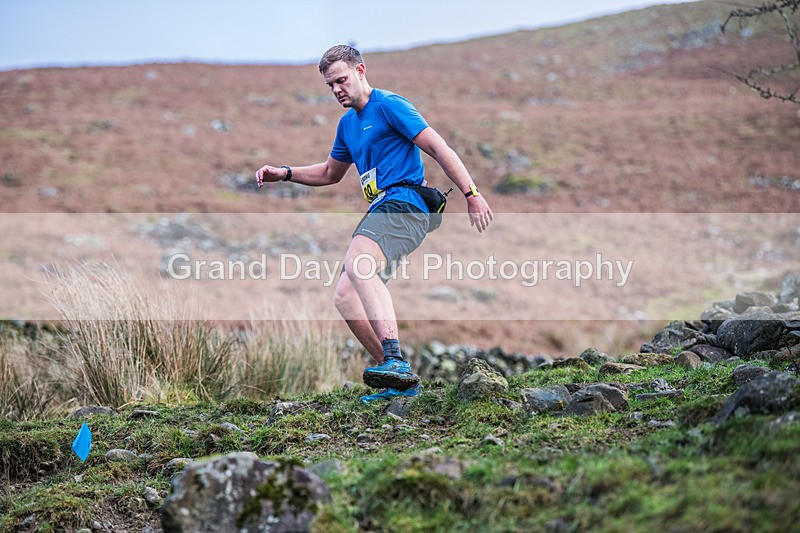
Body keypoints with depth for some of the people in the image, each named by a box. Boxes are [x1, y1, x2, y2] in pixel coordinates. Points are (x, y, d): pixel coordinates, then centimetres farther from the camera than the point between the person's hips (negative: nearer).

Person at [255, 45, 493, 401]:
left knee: (357, 264, -34)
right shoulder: (347, 123, 23)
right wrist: (284, 173, 26)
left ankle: (394, 360, -46)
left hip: (403, 204, -9)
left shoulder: (389, 105, -3)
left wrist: (471, 194, -16)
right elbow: (330, 173, 39)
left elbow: (439, 149, -9)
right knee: (344, 297, -1)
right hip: (380, 211, 9)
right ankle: (399, 380, 1)